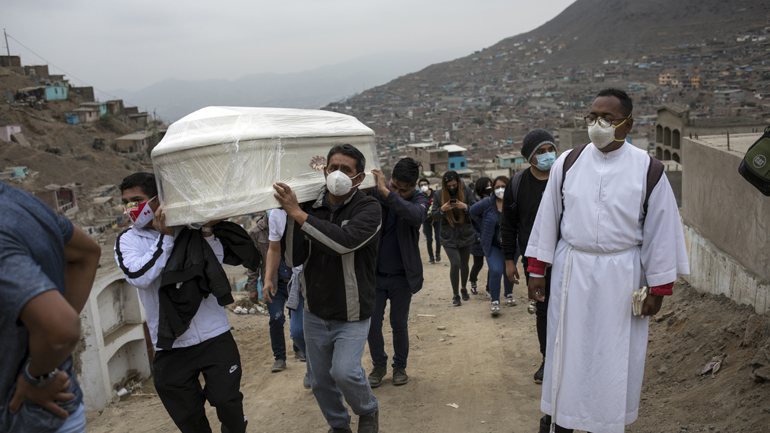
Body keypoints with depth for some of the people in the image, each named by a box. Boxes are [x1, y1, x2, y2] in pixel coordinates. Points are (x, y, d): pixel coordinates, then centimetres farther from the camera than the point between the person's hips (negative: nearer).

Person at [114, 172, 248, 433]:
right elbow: (139, 276, -15)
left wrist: (207, 231, -16)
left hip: (215, 336, -1)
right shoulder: (127, 241, 3)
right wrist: (165, 237, -14)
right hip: (171, 346, 1)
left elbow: (218, 264, -3)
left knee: (227, 402, 6)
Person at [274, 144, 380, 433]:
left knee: (344, 371, -19)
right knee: (320, 381, 15)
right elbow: (293, 259, -8)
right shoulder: (311, 207, -2)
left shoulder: (368, 208, -13)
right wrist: (291, 216, -19)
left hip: (351, 315, -4)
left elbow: (344, 240, -32)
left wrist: (298, 213, -30)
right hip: (315, 313, 5)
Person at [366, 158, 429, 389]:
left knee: (399, 325, 11)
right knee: (372, 324, 7)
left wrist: (386, 193, -39)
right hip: (374, 274, 1)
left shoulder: (419, 199, -9)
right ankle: (379, 365, 30)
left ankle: (400, 366, 33)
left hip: (402, 276, -1)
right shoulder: (373, 193, -7)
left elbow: (417, 216, -32)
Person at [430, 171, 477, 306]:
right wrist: (442, 209, -20)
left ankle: (464, 288, 38)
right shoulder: (438, 195, -2)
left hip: (465, 235, 1)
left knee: (464, 264, 13)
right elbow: (434, 216, 0)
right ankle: (455, 294, 2)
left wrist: (465, 207, -24)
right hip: (448, 237, -1)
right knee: (455, 263, -13)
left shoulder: (467, 191, -3)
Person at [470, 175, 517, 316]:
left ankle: (509, 294, 41)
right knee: (495, 272, -15)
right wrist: (484, 228, 4)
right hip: (493, 246, -2)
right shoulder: (487, 203, -10)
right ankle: (495, 302, -3)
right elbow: (473, 211, 6)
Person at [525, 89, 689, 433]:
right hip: (572, 272, 2)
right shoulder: (567, 163, 1)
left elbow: (661, 229, -1)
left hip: (621, 275, -1)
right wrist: (537, 270, 4)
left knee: (613, 352, 8)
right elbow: (548, 217, 5)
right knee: (566, 346, 11)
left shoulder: (647, 169, -4)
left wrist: (658, 288, -1)